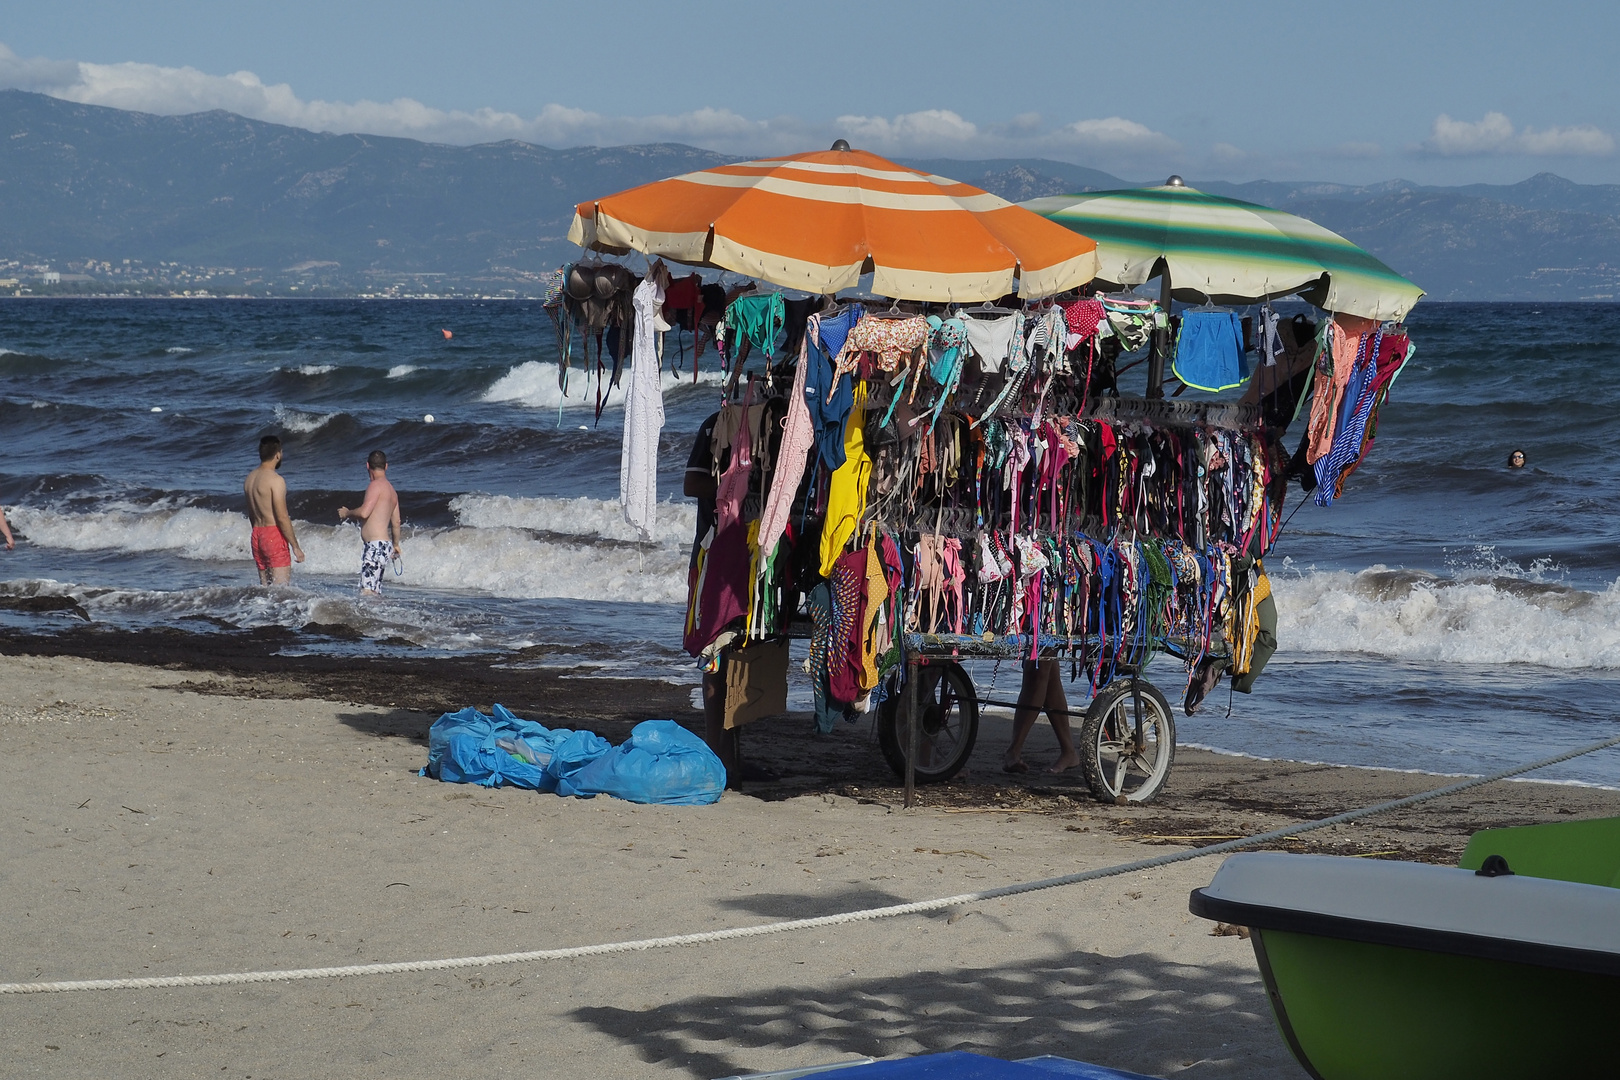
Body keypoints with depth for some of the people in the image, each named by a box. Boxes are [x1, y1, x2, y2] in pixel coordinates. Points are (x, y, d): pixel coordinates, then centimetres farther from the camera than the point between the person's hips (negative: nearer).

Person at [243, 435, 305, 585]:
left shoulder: (249, 479, 11)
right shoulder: (276, 480, -14)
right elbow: (282, 517, -17)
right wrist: (296, 547, -12)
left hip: (256, 534, 8)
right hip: (274, 535, -8)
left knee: (265, 587, 12)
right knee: (281, 588, -7)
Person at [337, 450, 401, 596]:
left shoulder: (376, 485, -8)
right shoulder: (391, 490, 19)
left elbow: (364, 512, -18)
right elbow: (396, 522, 25)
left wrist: (346, 513, 2)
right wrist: (396, 545, 39)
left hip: (376, 546, -10)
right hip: (385, 547, 10)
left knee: (367, 590, -20)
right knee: (375, 593, 7)